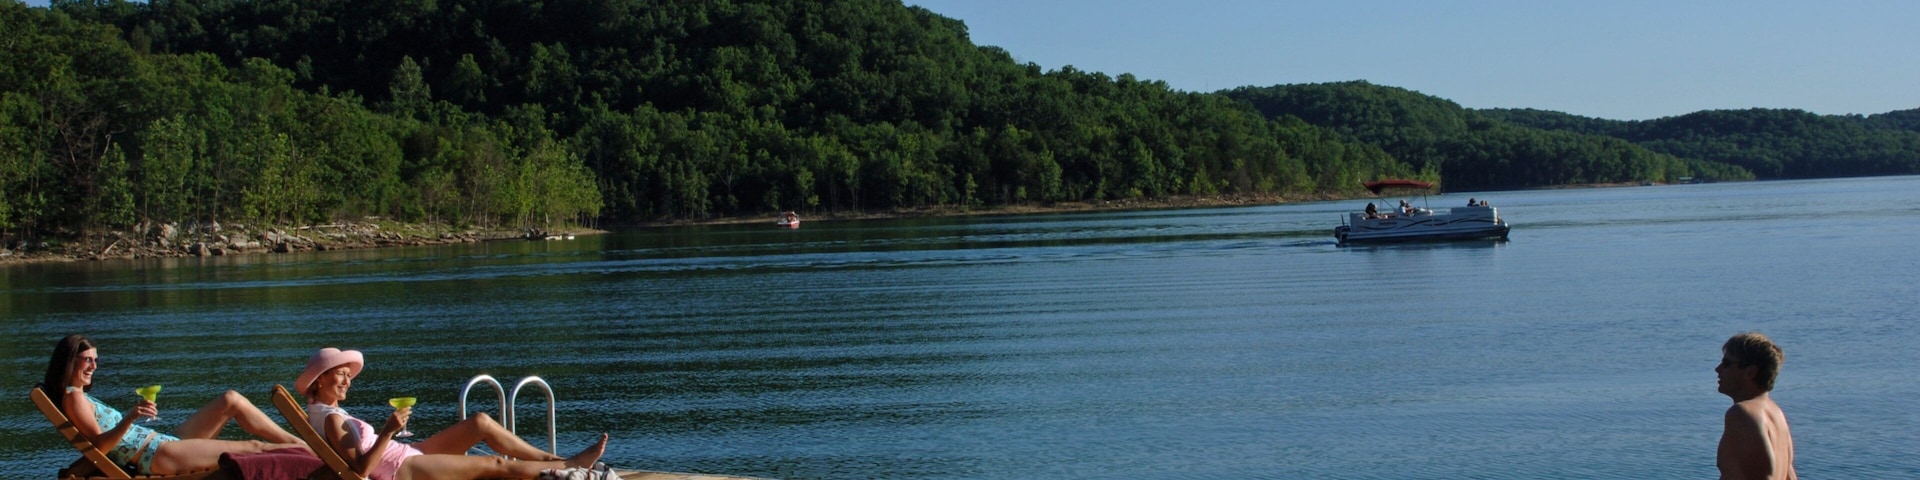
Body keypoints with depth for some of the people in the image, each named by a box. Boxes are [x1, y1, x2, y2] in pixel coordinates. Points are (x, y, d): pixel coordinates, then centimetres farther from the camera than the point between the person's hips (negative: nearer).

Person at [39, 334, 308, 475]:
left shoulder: (82, 397, 19)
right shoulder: (73, 398, -10)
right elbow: (99, 445, -22)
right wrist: (131, 418, -34)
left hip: (163, 443, 10)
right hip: (155, 458, -10)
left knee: (232, 400, 4)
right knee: (252, 448, -9)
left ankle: (296, 443, 5)